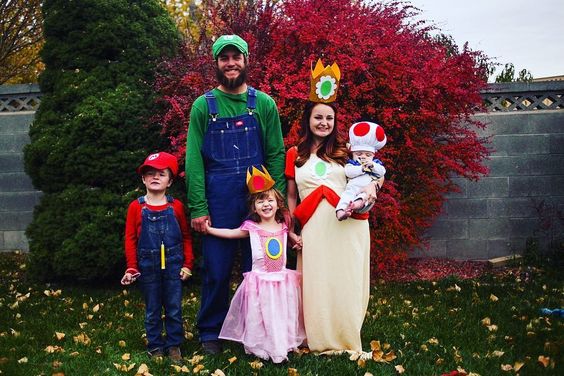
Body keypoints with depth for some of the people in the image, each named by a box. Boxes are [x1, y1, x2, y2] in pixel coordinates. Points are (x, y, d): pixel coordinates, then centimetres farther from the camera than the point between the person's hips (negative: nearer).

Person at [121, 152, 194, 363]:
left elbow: (186, 236, 3)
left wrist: (187, 264, 0)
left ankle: (174, 345, 23)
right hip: (148, 266, 0)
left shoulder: (175, 207, -3)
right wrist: (131, 268, -5)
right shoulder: (136, 207, -4)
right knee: (152, 310, 12)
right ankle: (155, 346, 26)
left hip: (173, 265, 0)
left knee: (174, 309, 8)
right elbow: (130, 239, -2)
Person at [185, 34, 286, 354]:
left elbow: (276, 155, 3)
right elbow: (194, 159, -2)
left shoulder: (264, 104, 4)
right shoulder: (204, 106, 2)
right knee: (216, 271, 7)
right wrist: (198, 208, -9)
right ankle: (211, 333, 24)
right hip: (217, 201, -1)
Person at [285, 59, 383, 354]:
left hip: (348, 225, 0)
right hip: (314, 227, 0)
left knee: (346, 283, 2)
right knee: (317, 283, 0)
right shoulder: (294, 155, 12)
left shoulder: (345, 151, 10)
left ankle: (347, 340, 15)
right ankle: (321, 340, 14)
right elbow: (291, 196, 14)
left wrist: (372, 185, -14)